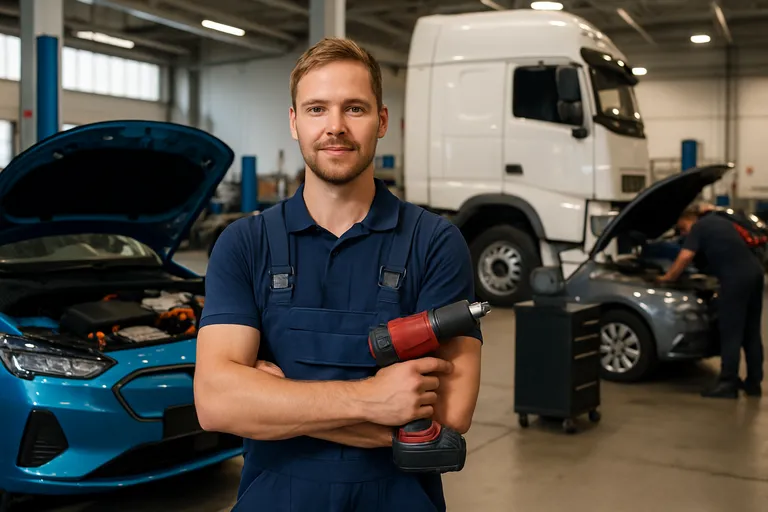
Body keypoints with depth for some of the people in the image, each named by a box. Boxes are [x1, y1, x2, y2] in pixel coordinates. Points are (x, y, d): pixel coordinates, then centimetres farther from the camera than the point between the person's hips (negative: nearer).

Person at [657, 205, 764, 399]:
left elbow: (685, 257, -9)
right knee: (751, 331, 14)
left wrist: (667, 277, 1)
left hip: (736, 277, -9)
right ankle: (754, 382, 19)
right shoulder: (721, 222, 27)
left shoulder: (699, 227, 2)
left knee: (731, 332, -4)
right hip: (754, 271, 9)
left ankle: (728, 384, -2)